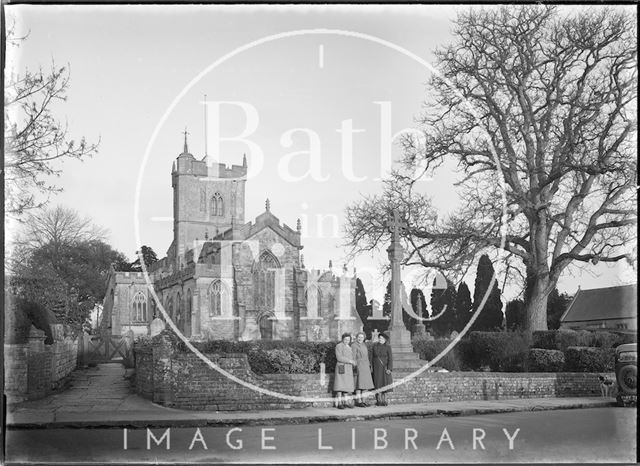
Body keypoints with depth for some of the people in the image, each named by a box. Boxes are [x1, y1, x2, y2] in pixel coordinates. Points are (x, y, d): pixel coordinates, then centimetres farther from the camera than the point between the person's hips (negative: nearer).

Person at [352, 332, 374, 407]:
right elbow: (353, 358, -11)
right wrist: (355, 367, -17)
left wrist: (369, 366, 16)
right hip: (359, 366, -8)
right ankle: (358, 401, -9)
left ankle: (362, 400, 9)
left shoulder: (364, 345, 17)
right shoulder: (354, 345, -6)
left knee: (364, 385, 5)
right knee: (359, 384, -10)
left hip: (365, 367, 8)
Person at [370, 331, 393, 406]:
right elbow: (372, 357, 7)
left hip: (384, 367, -2)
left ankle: (384, 400, 5)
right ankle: (379, 401, -1)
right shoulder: (374, 346, 5)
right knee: (377, 384, -2)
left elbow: (390, 358, -5)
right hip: (376, 368, 2)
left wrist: (389, 369, -14)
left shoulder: (388, 347, -2)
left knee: (384, 384, -2)